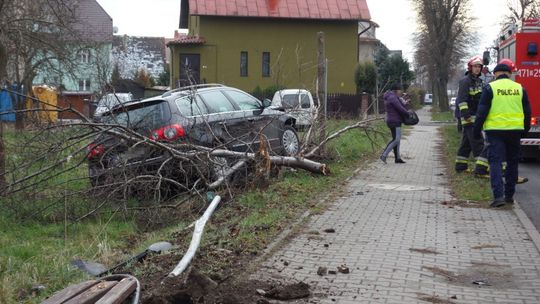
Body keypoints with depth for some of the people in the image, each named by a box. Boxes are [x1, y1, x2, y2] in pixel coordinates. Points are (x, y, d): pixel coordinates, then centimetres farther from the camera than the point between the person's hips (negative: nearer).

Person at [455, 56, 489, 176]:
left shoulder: (479, 81, 18)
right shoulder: (465, 81, -11)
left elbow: (482, 99, 24)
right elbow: (462, 100, -19)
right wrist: (466, 114, -26)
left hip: (476, 116, 10)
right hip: (469, 117, -10)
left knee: (467, 142, 15)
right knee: (478, 143, -14)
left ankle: (461, 166, 23)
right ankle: (480, 169, -17)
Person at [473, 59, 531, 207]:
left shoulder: (490, 88, -5)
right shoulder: (519, 88, 7)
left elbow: (482, 111, -7)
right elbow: (527, 112, 13)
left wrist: (477, 129, 1)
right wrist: (525, 129, 26)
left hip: (495, 130, -3)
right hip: (515, 130, 4)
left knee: (496, 162, -4)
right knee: (512, 163, 15)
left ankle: (498, 195, -17)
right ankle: (509, 195, 21)